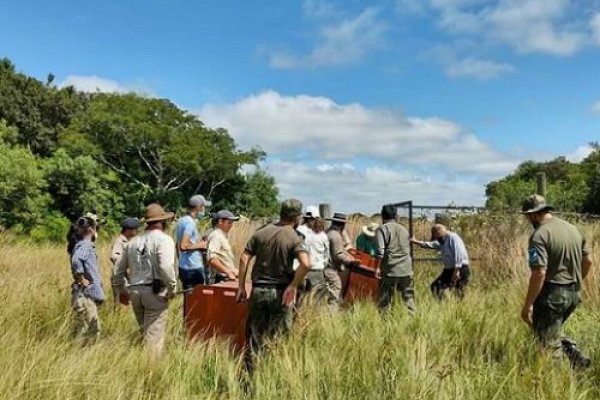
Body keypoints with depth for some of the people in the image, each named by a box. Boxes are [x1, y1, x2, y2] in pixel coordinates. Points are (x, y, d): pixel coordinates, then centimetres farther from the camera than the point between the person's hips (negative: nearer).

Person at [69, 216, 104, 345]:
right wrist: (81, 279, -23)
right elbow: (76, 261, -34)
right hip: (85, 295, -10)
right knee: (92, 330, -7)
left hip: (88, 295, 10)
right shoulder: (84, 245, -14)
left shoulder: (88, 245, 14)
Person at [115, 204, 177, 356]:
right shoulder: (164, 239, -6)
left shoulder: (133, 241, 14)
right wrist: (172, 287, -9)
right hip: (155, 291, -6)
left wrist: (123, 290, 28)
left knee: (144, 332, 18)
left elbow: (119, 270, 17)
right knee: (154, 335, -2)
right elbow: (166, 266, -21)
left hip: (135, 291, 6)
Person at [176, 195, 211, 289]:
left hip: (184, 267, 10)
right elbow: (183, 246, -25)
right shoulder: (190, 223, -16)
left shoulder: (182, 220, 14)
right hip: (194, 268, -10)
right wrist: (199, 245, -13)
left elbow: (178, 246, 21)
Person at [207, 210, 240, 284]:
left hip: (227, 279, 10)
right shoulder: (216, 236, -13)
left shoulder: (223, 236, 17)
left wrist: (233, 270, 14)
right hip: (221, 280, -10)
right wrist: (228, 272, -25)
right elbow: (212, 259, -26)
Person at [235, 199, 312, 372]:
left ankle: (250, 371, 20)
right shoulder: (294, 238, -10)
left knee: (254, 334, 13)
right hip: (280, 292, -3)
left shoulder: (261, 232, 2)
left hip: (258, 290, 4)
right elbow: (306, 264, -26)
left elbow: (244, 259, 0)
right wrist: (293, 287, -15)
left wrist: (241, 287, 5)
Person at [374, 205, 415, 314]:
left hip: (390, 270, -5)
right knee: (408, 297, 13)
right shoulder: (404, 229, 15)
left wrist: (378, 267, -8)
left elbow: (380, 251, -12)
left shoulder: (382, 229, -3)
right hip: (407, 269, 5)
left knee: (385, 299, 2)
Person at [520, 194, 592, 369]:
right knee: (552, 332, 25)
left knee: (548, 342, 4)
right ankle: (576, 356, 12)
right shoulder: (572, 228, 9)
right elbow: (588, 261, 15)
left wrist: (527, 305, -18)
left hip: (552, 294, -8)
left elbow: (539, 273, -23)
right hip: (574, 294, 8)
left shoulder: (539, 235, -16)